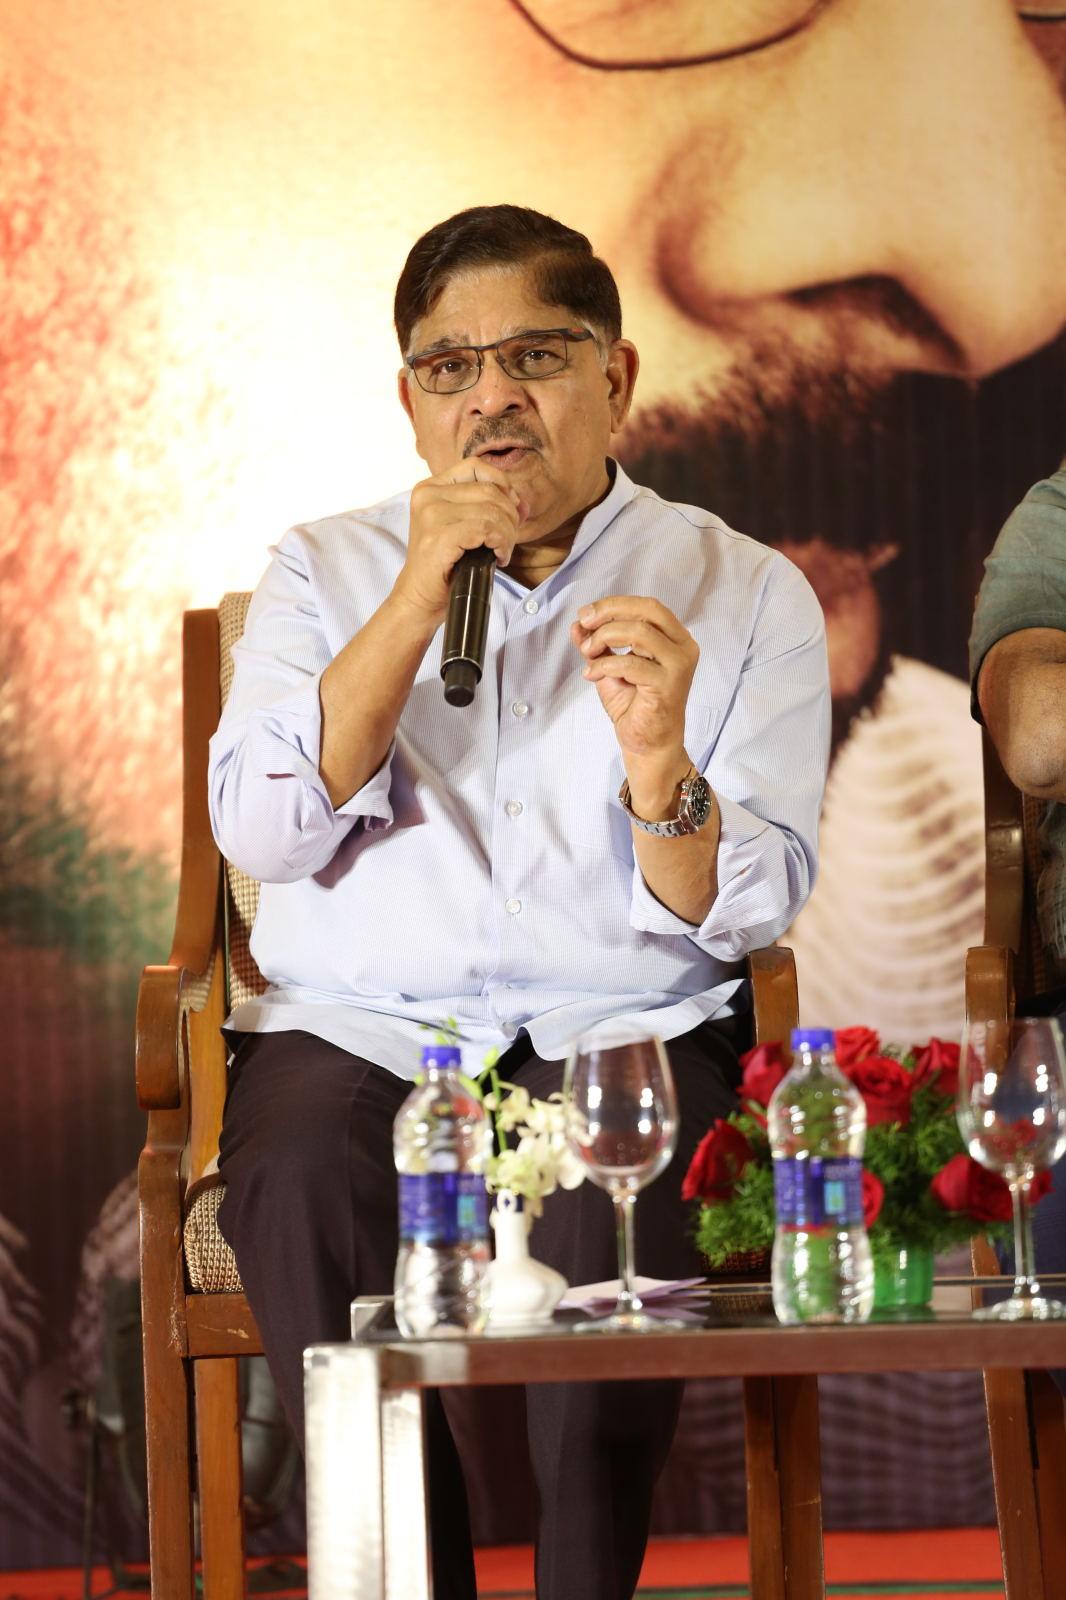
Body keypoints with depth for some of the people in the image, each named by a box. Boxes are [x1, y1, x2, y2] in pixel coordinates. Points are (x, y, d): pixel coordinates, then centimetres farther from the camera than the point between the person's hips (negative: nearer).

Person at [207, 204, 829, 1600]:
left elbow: (749, 910, 1)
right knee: (303, 1177, -33)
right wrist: (418, 600, -8)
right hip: (358, 1029, 1)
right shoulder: (327, 573, 15)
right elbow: (263, 832, -2)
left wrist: (660, 763, -20)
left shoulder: (746, 594, 11)